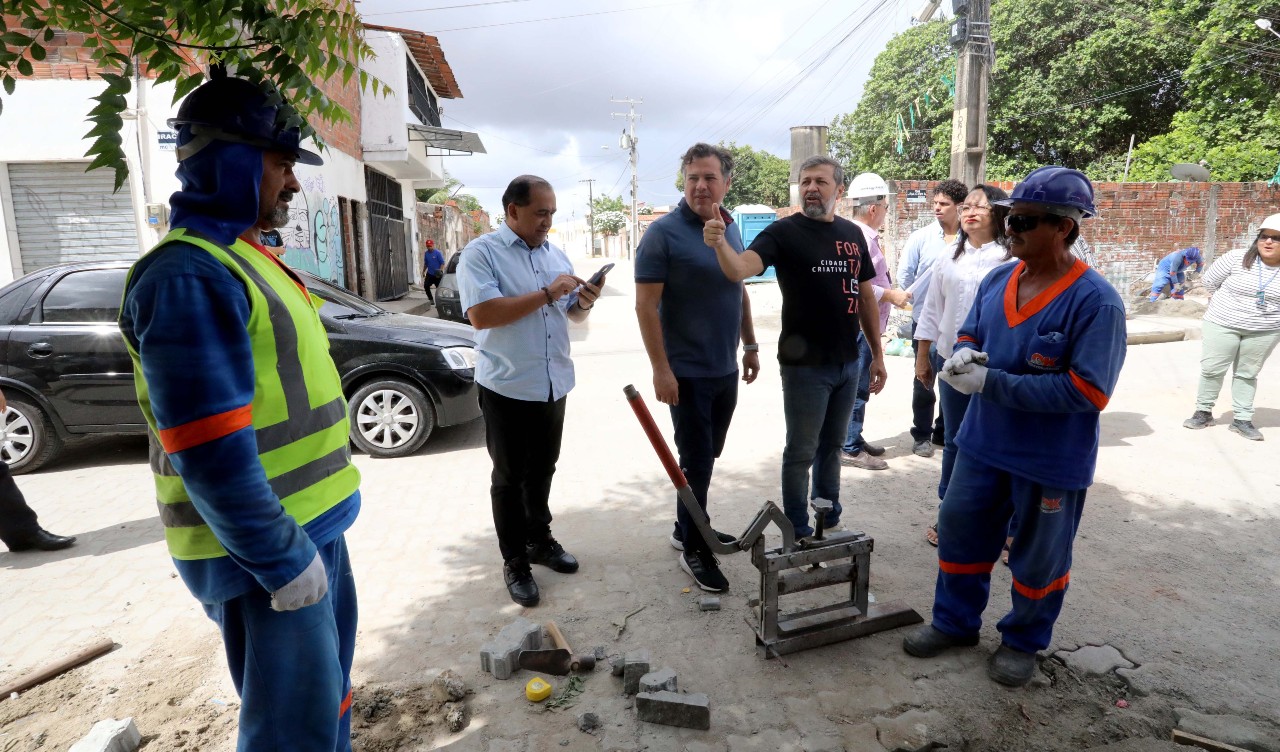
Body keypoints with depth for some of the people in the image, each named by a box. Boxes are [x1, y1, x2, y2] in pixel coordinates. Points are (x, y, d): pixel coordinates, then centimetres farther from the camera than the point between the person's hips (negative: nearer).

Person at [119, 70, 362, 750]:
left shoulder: (239, 256, 12)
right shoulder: (190, 276, -20)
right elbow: (212, 454, -25)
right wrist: (284, 560, -19)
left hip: (311, 520, 10)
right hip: (263, 543, -10)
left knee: (327, 675, 25)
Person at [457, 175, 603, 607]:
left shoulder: (556, 254, 11)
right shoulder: (481, 253, -9)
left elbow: (573, 314, 17)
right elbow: (481, 314, -23)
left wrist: (585, 302, -7)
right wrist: (547, 294, -21)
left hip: (554, 384, 6)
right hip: (507, 387, -6)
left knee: (542, 471, 18)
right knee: (509, 477, 7)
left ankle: (539, 539, 36)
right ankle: (514, 561, 20)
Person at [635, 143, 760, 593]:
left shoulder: (731, 230, 9)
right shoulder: (663, 233, -13)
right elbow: (645, 305, -17)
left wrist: (750, 345, 16)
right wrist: (660, 369, -21)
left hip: (726, 368, 7)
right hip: (687, 371, -7)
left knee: (706, 456, 17)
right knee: (696, 460, 2)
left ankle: (687, 528, 34)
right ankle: (694, 549, 18)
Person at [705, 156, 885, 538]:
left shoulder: (853, 233, 8)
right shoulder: (784, 232, -10)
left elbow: (866, 296, 14)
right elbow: (740, 270, -27)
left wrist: (877, 353, 13)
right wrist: (720, 244, -48)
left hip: (847, 363, 6)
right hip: (805, 364, -6)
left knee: (831, 446, 20)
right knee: (801, 452, 5)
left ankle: (830, 521, 37)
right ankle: (799, 534, 21)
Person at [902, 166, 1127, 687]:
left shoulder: (1096, 301, -21)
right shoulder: (997, 279, 0)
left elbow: (1087, 390, -26)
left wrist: (992, 383, -27)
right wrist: (964, 355, -13)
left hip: (1052, 459, -6)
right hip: (984, 443, 6)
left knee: (1039, 557, 15)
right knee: (958, 532, 16)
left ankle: (1023, 641, 38)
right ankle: (955, 622, 37)